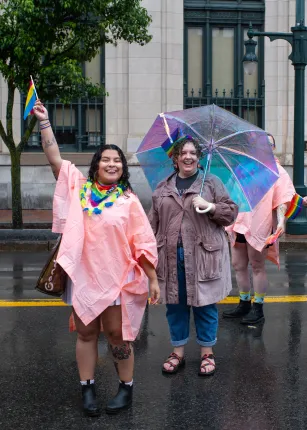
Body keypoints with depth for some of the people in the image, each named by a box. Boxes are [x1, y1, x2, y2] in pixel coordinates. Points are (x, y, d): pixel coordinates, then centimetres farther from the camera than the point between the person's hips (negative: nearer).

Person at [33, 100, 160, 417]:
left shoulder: (128, 200, -2)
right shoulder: (79, 187, 4)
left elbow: (143, 244, -2)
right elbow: (55, 159, -1)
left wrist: (153, 280, -4)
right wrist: (44, 122, -8)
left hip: (116, 278, -2)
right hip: (83, 276, 2)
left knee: (116, 334, 6)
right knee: (86, 332, 12)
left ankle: (126, 388, 22)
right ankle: (87, 389, 25)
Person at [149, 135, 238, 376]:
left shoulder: (212, 183, 3)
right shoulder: (163, 188, 10)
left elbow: (231, 213, 0)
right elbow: (154, 223, 10)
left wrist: (210, 207, -16)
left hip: (204, 255, -2)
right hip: (171, 255, 3)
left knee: (205, 304, 6)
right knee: (175, 304, 11)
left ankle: (207, 352, 23)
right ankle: (178, 351, 26)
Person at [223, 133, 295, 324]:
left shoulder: (277, 171, 0)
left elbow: (282, 199, -8)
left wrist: (281, 221, -21)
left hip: (259, 226, -5)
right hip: (239, 224, 6)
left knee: (257, 267, 2)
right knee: (238, 265, 11)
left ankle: (258, 308, 13)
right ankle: (244, 304, 25)